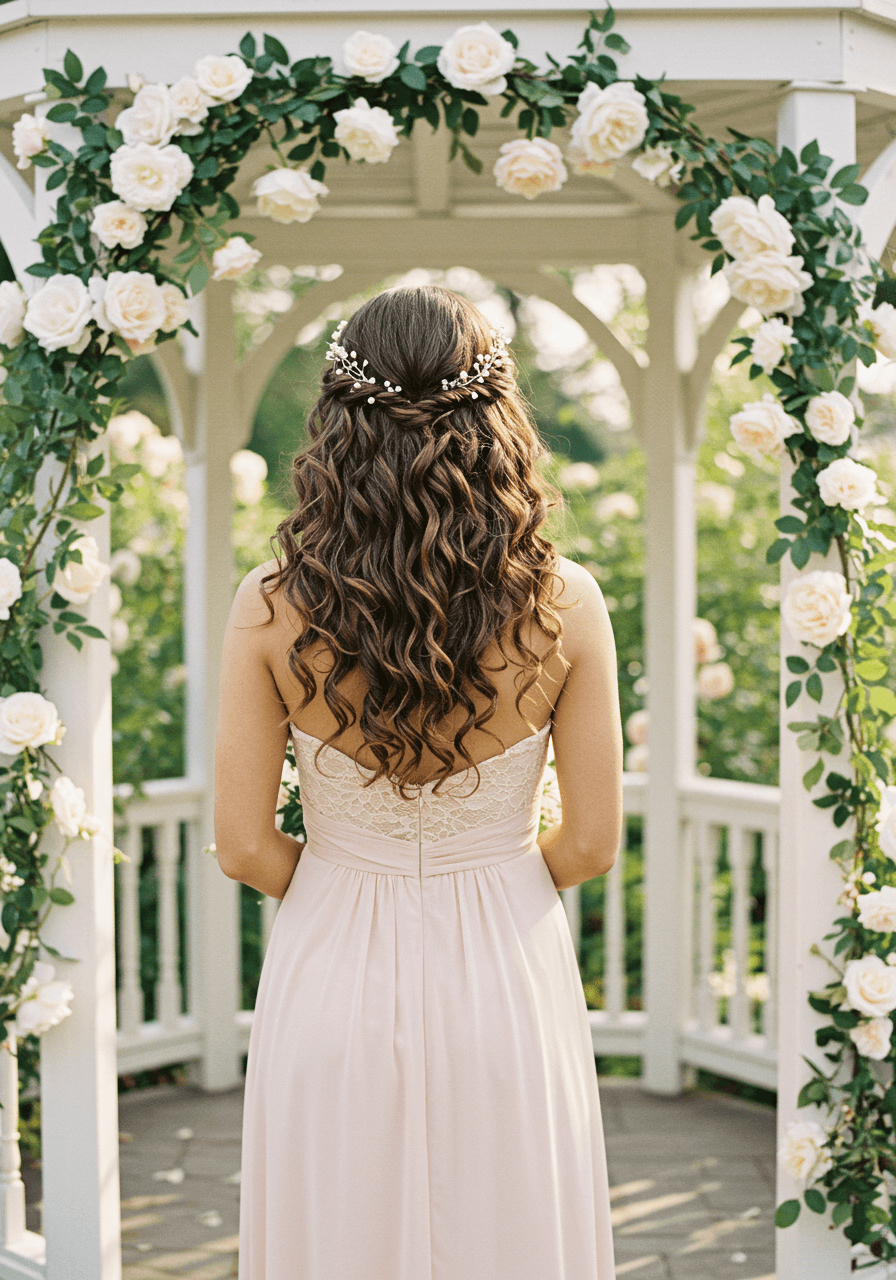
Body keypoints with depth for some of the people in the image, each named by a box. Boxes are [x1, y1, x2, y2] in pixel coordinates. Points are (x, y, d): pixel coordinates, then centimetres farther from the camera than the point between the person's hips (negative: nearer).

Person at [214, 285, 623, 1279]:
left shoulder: (271, 608, -16)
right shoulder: (564, 604, -15)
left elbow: (245, 848, -9)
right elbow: (591, 844, -7)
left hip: (335, 972, 0)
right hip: (507, 974, 0)